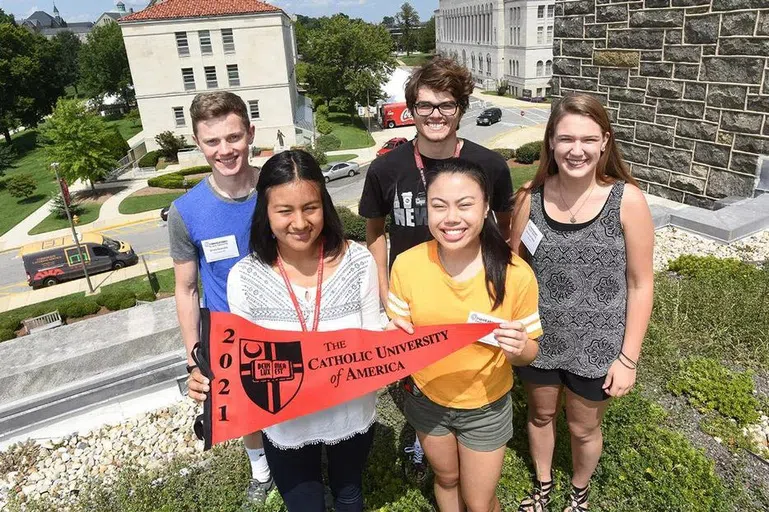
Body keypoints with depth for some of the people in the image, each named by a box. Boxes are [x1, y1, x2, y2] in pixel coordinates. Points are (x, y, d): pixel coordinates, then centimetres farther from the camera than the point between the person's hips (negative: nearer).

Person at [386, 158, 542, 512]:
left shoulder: (515, 273, -23)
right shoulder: (407, 265, -19)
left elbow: (529, 352, -10)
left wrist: (519, 347, -32)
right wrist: (393, 335, -27)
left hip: (486, 408, -1)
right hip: (426, 400, 2)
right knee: (446, 479, 28)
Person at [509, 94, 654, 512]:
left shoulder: (627, 200, -16)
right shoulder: (530, 196, -10)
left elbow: (640, 284, -10)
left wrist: (628, 357, -9)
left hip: (597, 346, -1)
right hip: (539, 340, 2)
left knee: (583, 428, 21)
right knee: (540, 415, 24)